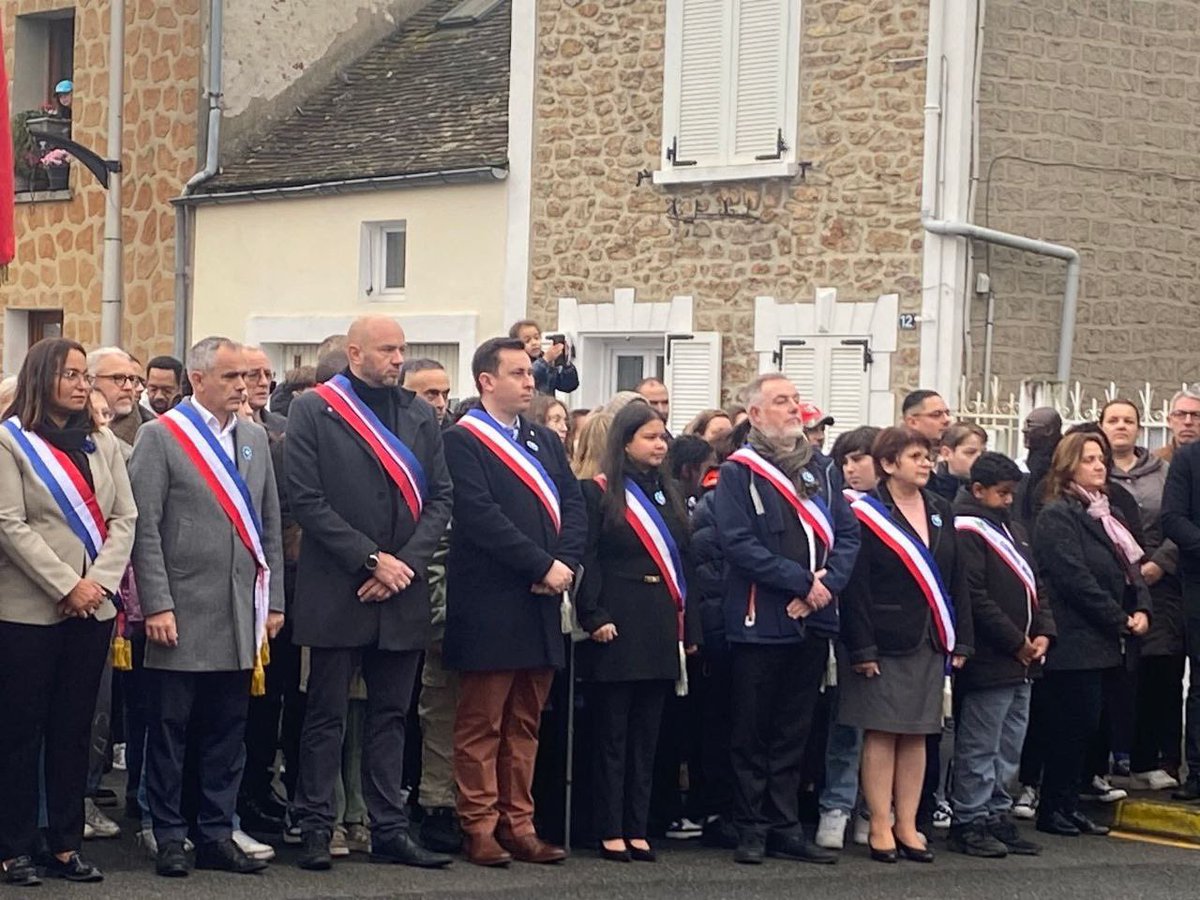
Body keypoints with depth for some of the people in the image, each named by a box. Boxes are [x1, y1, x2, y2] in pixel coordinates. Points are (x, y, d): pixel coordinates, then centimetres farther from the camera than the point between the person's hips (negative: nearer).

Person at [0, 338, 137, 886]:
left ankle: (66, 845, 13)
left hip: (93, 608, 5)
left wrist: (100, 580, -8)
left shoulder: (102, 442, 14)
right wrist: (66, 586, -14)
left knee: (74, 729, 7)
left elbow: (124, 518, 7)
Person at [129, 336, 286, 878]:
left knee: (228, 731, 9)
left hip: (241, 615, 5)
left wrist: (274, 600, 10)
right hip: (181, 613, -5)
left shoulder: (254, 438, 12)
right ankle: (170, 838, 10)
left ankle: (216, 836, 17)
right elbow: (145, 527, -8)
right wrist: (156, 604, -14)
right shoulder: (160, 436, -4)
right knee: (169, 729, 2)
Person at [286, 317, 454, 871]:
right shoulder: (312, 411, -2)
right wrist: (371, 560, -13)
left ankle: (389, 830, 14)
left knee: (391, 715, 9)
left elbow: (440, 497, 8)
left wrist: (407, 562, -6)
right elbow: (307, 499, -9)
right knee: (326, 716, 2)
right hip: (336, 591, -4)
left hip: (402, 592, 4)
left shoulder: (419, 415, 12)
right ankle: (316, 829, 7)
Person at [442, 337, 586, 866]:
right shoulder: (463, 441, -6)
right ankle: (480, 828, 6)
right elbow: (481, 517, -16)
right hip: (490, 607, -7)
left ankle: (518, 824, 15)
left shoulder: (546, 441, 17)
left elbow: (573, 506, 10)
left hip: (540, 605, 7)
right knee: (481, 724, 0)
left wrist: (566, 563, -7)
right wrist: (543, 566, -16)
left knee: (525, 724, 10)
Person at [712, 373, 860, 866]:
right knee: (752, 732, 3)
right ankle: (752, 829, 10)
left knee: (793, 732, 11)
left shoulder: (818, 469, 12)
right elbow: (739, 543, -15)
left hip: (812, 621, 5)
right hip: (759, 621, -5)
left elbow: (847, 533, 8)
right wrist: (801, 581, -17)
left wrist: (827, 584, -10)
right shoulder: (738, 472, -6)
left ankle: (785, 827, 17)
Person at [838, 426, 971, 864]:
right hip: (883, 643, -6)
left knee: (916, 734, 8)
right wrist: (861, 647, -17)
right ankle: (881, 827, 4)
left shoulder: (939, 510, 12)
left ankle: (907, 826, 14)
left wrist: (960, 639, 8)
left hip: (928, 642, 6)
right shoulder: (866, 515, -8)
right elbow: (854, 585, -12)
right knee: (881, 733, -2)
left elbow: (955, 578, 14)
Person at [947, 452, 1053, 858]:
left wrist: (1043, 632, 4)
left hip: (1021, 662, 9)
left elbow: (1033, 586, 21)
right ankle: (970, 823, 3)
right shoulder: (967, 531, -12)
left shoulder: (1013, 531, 18)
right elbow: (975, 599, -18)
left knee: (1009, 748, 13)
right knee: (979, 748, -3)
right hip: (987, 661, -9)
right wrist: (1017, 643, -15)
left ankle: (997, 815, 21)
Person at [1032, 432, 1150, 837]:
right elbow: (1075, 578, -17)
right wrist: (1120, 621, -13)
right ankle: (1054, 809, 4)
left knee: (1081, 725, 11)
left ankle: (1067, 807, 17)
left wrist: (1141, 610, -2)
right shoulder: (1058, 515, -10)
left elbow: (1130, 565, 16)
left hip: (1100, 642, 8)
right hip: (1074, 641, -8)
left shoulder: (1104, 513, 18)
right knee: (1072, 724, -5)